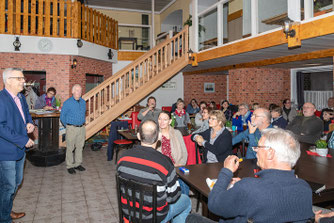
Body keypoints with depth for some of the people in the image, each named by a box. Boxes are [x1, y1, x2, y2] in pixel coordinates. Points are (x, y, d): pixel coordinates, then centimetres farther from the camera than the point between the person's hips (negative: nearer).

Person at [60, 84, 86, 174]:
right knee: (70, 148, 2)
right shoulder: (67, 103, -8)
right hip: (71, 128, -5)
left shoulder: (83, 102, 7)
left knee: (80, 147, 11)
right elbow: (62, 116, 0)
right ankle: (70, 166, 13)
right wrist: (68, 126, 5)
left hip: (81, 128, 5)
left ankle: (78, 164, 23)